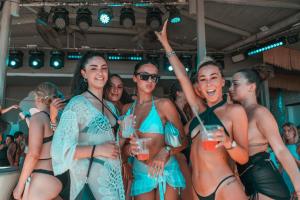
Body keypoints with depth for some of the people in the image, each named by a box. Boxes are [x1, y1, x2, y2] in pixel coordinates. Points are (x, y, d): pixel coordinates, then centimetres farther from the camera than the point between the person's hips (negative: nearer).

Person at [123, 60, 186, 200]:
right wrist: (129, 148, -9)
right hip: (139, 172, 3)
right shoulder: (127, 108, 4)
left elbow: (183, 140, -7)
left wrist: (166, 152, -24)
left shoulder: (163, 104, -9)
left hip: (164, 170, -3)